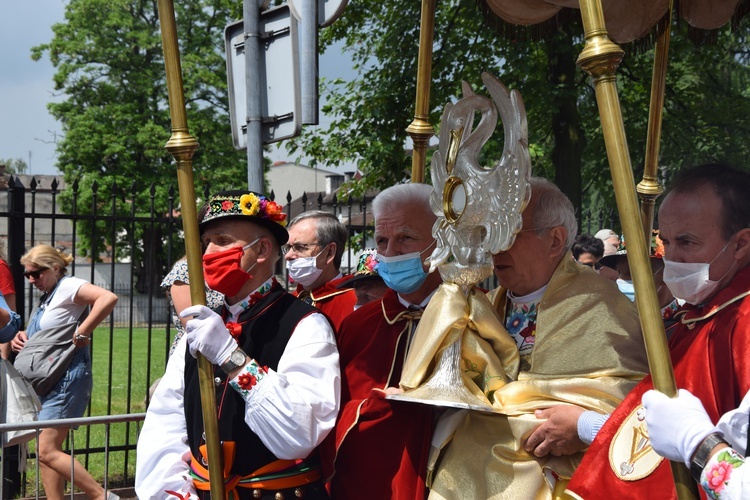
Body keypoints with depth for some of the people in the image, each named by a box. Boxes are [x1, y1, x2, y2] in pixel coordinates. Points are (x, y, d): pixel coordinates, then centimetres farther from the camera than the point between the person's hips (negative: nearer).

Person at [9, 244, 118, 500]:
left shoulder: (68, 286, -10)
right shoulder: (47, 296, 18)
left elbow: (109, 298, -28)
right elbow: (40, 336, 29)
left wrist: (81, 333, -25)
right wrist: (21, 337, 7)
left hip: (67, 377, -10)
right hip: (48, 381, 10)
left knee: (47, 451, -12)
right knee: (46, 451, 9)